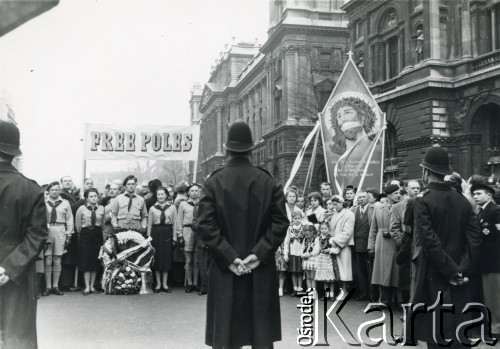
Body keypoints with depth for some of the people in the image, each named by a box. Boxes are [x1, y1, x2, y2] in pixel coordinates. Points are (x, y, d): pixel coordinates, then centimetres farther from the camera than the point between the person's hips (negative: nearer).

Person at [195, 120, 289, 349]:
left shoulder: (213, 182, -3)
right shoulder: (269, 182, 1)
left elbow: (205, 225, -11)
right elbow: (280, 223, -5)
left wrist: (228, 257, -10)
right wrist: (259, 254, -7)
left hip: (225, 271, -1)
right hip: (261, 272, 1)